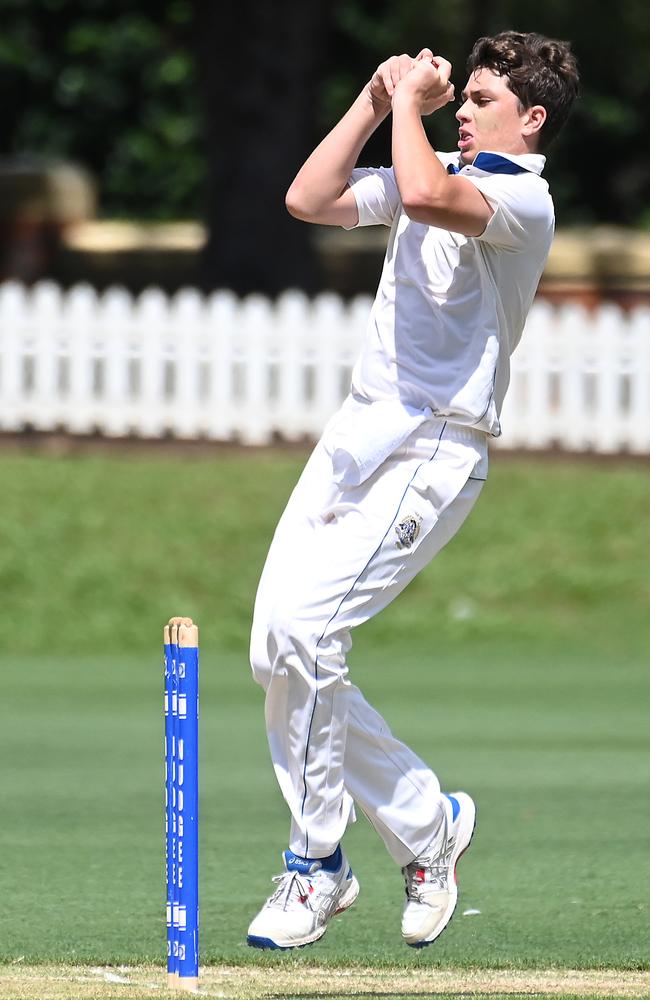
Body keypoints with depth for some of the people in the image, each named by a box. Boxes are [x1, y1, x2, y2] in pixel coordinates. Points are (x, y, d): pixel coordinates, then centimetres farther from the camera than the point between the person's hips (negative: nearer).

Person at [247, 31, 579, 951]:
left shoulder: (524, 201, -10)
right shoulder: (443, 175, 19)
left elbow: (428, 197, -30)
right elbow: (309, 199, 14)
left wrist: (410, 104, -13)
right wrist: (378, 102, 8)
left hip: (433, 452, -9)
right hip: (358, 431, 9)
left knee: (302, 628, -20)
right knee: (279, 652, -1)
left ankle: (318, 862, -5)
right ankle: (426, 824, 11)